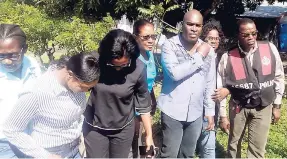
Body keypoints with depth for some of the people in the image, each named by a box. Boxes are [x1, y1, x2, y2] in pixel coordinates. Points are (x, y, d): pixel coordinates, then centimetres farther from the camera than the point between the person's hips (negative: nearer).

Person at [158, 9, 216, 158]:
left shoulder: (208, 50, 5)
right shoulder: (170, 45, -8)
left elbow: (210, 83, 10)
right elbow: (175, 73, -25)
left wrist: (210, 111, 10)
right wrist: (199, 56, -17)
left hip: (196, 113, 4)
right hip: (172, 111, -4)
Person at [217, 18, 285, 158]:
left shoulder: (270, 49, -10)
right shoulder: (227, 57, -12)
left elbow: (278, 78, 1)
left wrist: (277, 105, 4)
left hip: (264, 107, 0)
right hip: (238, 106, 0)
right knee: (233, 143, 18)